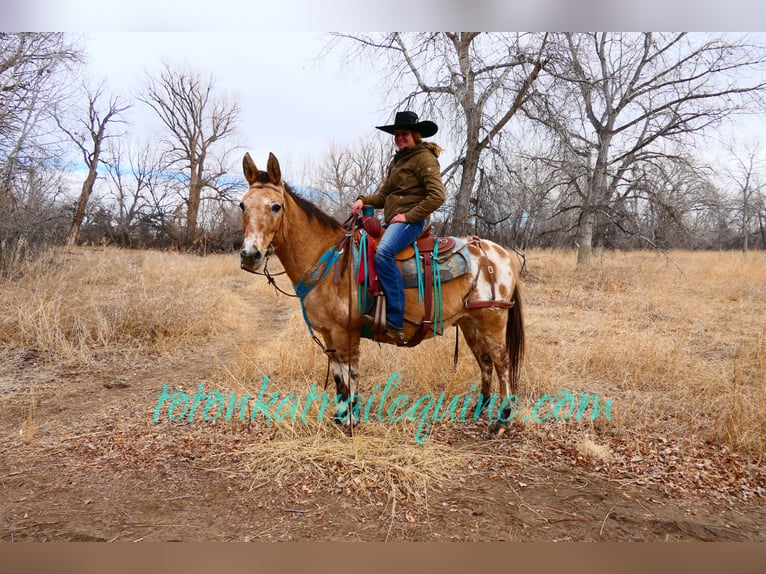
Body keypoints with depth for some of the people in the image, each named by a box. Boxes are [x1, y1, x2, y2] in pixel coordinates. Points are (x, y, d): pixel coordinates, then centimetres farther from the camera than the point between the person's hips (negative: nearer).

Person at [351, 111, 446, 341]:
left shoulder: (424, 158, -4)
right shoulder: (397, 161, 23)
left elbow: (437, 196, -15)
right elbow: (384, 195, 21)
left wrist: (409, 216, -18)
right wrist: (364, 200, 1)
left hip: (410, 221, -10)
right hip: (392, 222, 10)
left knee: (383, 252, -36)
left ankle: (395, 323, -36)